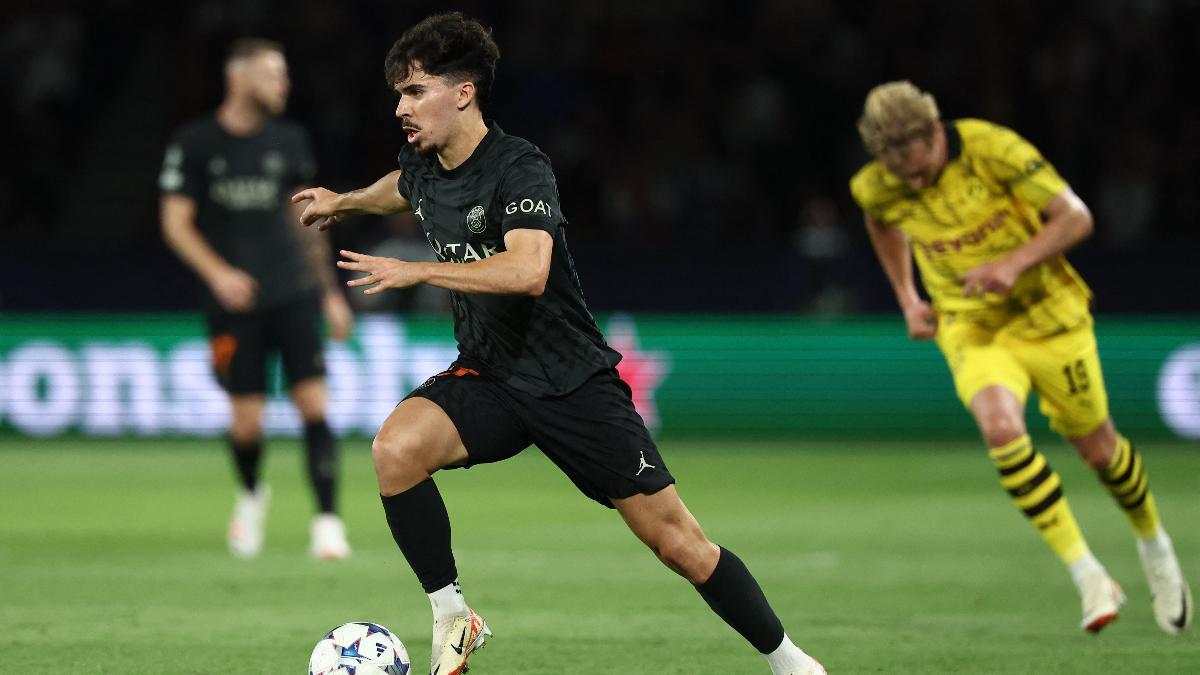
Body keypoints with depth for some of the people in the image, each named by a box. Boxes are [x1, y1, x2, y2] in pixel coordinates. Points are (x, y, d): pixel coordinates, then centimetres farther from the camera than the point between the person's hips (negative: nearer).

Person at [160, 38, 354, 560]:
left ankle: (327, 519, -8)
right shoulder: (195, 143, -2)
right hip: (234, 302, -2)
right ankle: (250, 496, 30)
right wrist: (217, 273, -18)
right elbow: (176, 223, -3)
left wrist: (329, 292, 17)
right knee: (247, 422, -1)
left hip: (294, 296, 2)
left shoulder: (288, 141, 9)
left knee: (314, 404, -11)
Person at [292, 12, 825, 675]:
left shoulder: (519, 168, -21)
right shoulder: (420, 166, 1)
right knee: (395, 447, -27)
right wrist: (343, 202, 46)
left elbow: (528, 271, -38)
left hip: (572, 382, -5)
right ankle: (451, 617, -12)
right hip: (486, 378, 5)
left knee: (678, 543, -3)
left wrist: (416, 271, -37)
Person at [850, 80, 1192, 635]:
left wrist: (1014, 263, -32)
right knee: (1000, 427, -27)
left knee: (1096, 447, 8)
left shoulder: (993, 149, -23)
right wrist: (907, 298, 11)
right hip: (971, 328, 1)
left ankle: (1154, 546, 41)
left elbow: (1076, 218, -18)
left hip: (1046, 314, -1)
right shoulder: (877, 187, -11)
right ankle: (1089, 578, -20)